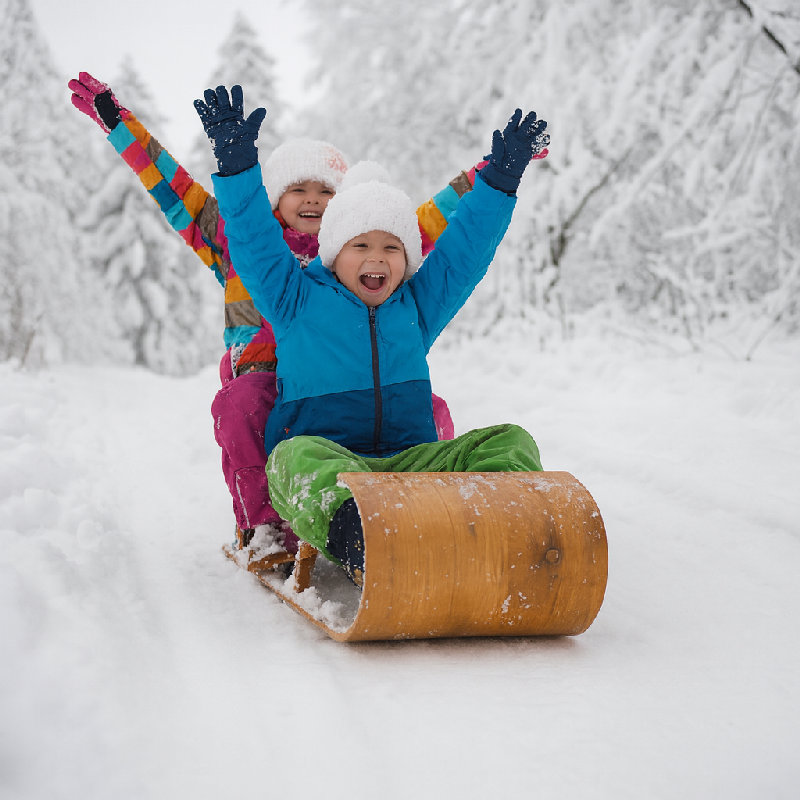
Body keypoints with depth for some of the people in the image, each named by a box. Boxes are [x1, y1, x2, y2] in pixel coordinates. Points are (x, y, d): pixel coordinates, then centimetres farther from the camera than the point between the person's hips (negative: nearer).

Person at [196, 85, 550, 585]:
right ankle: (357, 541, -72)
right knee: (300, 456, -40)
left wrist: (501, 176, 16)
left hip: (411, 463, 4)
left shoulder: (417, 306, 19)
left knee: (510, 442, -19)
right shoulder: (299, 299, 11)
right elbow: (255, 242, 4)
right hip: (322, 458, -3)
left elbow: (466, 247, 20)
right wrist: (236, 160, -3)